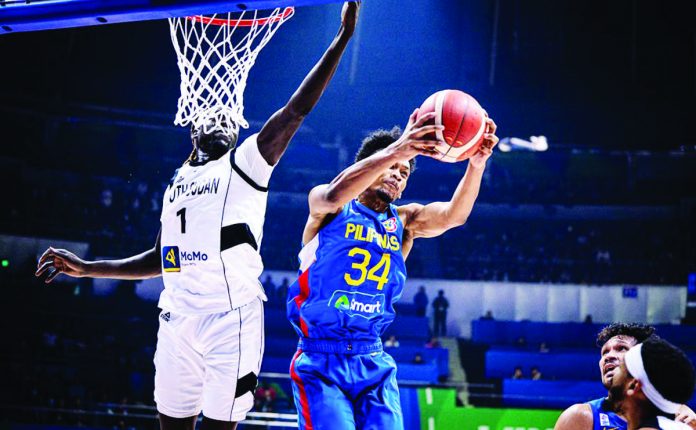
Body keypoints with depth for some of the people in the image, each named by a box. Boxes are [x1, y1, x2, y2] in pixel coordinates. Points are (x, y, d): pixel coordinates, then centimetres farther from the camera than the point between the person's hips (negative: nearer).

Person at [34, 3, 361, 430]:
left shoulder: (247, 162, 8)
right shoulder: (177, 183, 24)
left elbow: (297, 108, -3)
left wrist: (342, 39, -9)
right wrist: (86, 268, 24)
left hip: (232, 314, -5)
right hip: (178, 315, 5)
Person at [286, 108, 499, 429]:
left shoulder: (404, 220, 10)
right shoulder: (327, 208, -1)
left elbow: (451, 216, -9)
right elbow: (334, 194, -26)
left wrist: (476, 164, -28)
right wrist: (395, 151, -40)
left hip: (373, 363, 4)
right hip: (320, 360, -4)